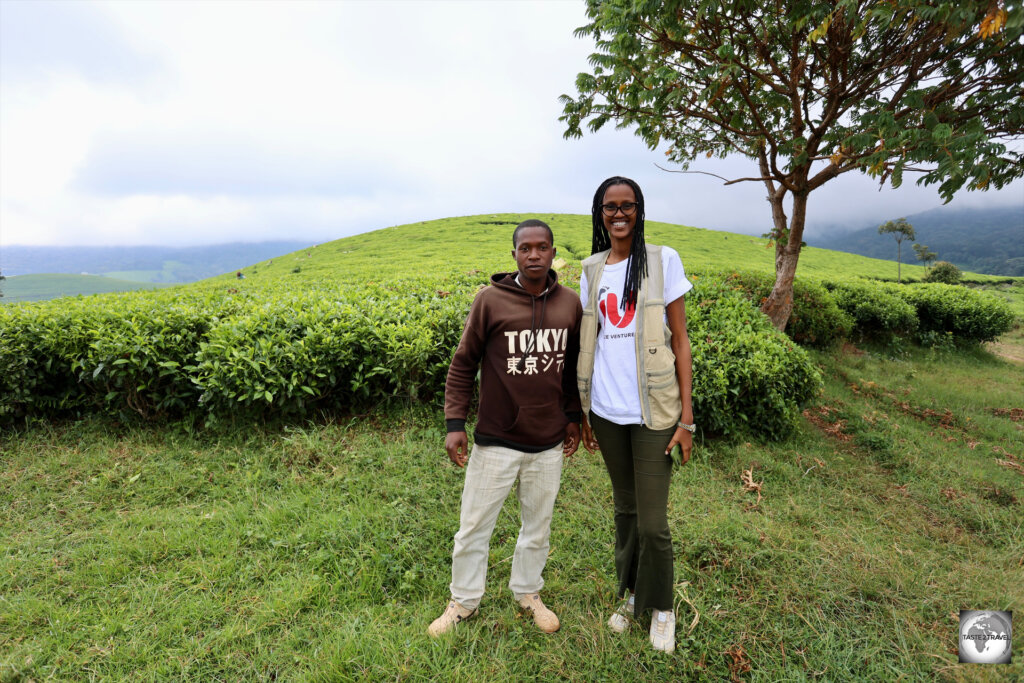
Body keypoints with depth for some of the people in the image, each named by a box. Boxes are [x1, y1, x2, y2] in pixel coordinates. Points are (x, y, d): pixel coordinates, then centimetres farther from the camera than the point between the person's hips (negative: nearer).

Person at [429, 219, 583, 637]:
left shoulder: (570, 304, -1)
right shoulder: (490, 300, -10)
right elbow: (463, 365, -4)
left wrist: (573, 417, 12)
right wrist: (454, 423, -8)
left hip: (549, 443, 3)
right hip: (496, 441, -2)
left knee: (538, 525, 20)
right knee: (474, 526, 11)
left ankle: (528, 593, 45)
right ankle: (464, 602, 37)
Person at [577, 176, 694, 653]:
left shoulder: (663, 260, -2)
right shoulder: (592, 269, 9)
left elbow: (680, 342, -3)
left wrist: (686, 418, -7)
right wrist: (583, 412, 12)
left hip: (652, 412, -3)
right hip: (606, 411, 4)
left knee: (652, 521, 3)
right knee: (624, 508, 18)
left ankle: (661, 608, 30)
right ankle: (631, 594, 39)